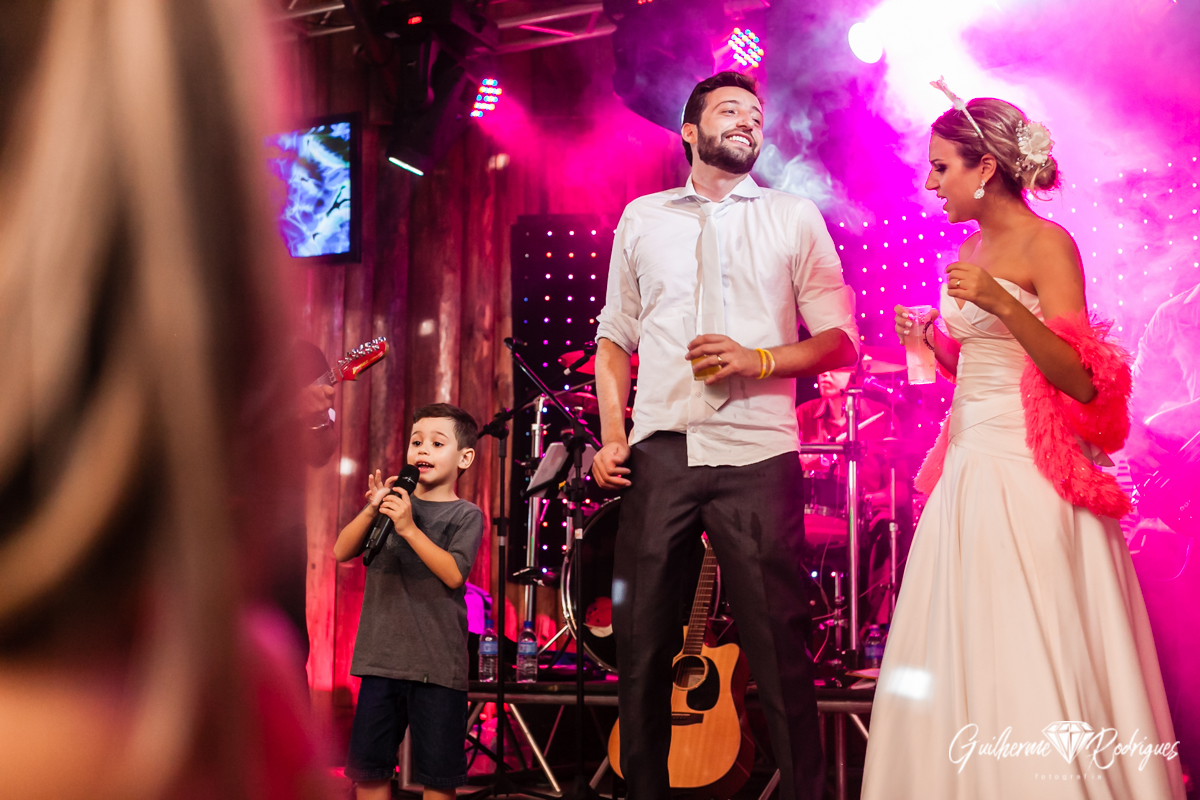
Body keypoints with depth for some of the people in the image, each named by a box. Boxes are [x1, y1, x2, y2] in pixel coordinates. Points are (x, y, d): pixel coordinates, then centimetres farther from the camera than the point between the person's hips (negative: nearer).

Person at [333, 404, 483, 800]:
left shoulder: (466, 515, 0)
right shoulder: (392, 498, 10)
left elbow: (453, 574, -14)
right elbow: (342, 552, 2)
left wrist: (409, 528, -22)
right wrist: (371, 511, -15)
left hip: (438, 664, -3)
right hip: (381, 659, 3)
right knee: (367, 766, 8)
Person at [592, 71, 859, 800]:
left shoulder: (794, 217, 11)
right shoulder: (641, 217, 17)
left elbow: (842, 340, 7)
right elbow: (615, 335, 17)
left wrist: (759, 360, -10)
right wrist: (611, 434, 4)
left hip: (757, 456, -2)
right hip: (660, 453, 2)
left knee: (780, 649, -1)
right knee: (641, 640, 5)